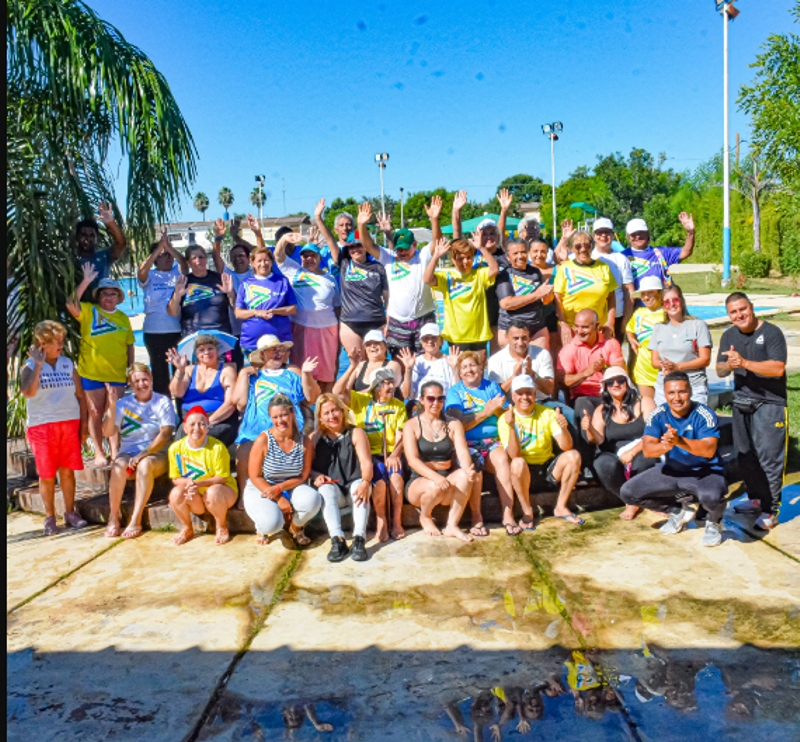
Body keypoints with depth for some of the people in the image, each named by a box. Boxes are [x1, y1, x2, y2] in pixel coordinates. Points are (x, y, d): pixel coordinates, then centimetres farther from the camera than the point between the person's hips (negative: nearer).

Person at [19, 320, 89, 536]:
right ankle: (50, 517, 12)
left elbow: (81, 396, 9)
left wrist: (84, 424, 4)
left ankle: (70, 512, 16)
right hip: (42, 427, -2)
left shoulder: (68, 364, 8)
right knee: (47, 474, 3)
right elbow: (28, 392, -21)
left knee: (67, 470, 6)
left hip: (70, 424, 2)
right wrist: (39, 365, -20)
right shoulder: (29, 366, -1)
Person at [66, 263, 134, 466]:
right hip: (91, 373, -2)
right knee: (95, 414, 7)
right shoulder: (88, 311, -1)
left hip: (116, 374, 2)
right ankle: (99, 453, 16)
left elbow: (129, 345, 11)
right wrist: (85, 281, -28)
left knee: (115, 415, 4)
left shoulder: (123, 318, 8)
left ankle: (115, 451, 11)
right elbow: (71, 304, -21)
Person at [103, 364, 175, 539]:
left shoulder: (162, 402, 0)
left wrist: (143, 454, -19)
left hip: (156, 454, -2)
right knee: (119, 465, -31)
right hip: (128, 452, 2)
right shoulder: (124, 403, 7)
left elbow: (165, 434, -10)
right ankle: (113, 518, -22)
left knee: (145, 464, -35)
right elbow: (108, 432, -1)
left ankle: (135, 521, -31)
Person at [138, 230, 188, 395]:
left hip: (179, 329, 0)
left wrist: (169, 246, -24)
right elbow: (142, 269, -17)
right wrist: (159, 247, -22)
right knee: (159, 369, 8)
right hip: (154, 331, 0)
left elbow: (185, 264, -14)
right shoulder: (150, 276, 3)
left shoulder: (178, 272, 6)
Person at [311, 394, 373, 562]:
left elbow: (366, 463, -10)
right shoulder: (315, 438, 10)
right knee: (326, 490, -33)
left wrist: (365, 482, -30)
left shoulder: (356, 433, 4)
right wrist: (316, 476, -20)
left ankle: (359, 539, -43)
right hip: (332, 488, 1)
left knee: (360, 488, -33)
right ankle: (337, 540, -43)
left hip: (354, 485, 0)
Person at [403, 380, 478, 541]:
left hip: (448, 482, 2)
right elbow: (412, 460, -15)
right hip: (420, 482, -2)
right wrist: (435, 476, -33)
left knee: (464, 476, -30)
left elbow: (462, 452, -10)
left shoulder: (453, 424, 6)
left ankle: (452, 526, -20)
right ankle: (425, 517, -1)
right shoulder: (411, 425, -1)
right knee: (434, 486, -35)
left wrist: (467, 470, -34)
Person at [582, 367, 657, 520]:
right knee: (604, 463, -33)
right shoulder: (602, 410, 8)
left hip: (642, 454, -2)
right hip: (615, 459, 2)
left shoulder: (644, 403, 3)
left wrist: (632, 452, -22)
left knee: (641, 461, -37)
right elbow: (598, 440, -6)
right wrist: (590, 430, -29)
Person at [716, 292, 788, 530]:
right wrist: (729, 365, -18)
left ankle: (770, 510, 4)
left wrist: (745, 362, -29)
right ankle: (756, 498, 29)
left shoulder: (771, 333, -11)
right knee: (745, 455, 13)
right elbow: (720, 371, 5)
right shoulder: (729, 336, 8)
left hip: (769, 403, -6)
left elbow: (778, 369, -21)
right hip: (742, 402, 6)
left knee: (769, 457, -5)